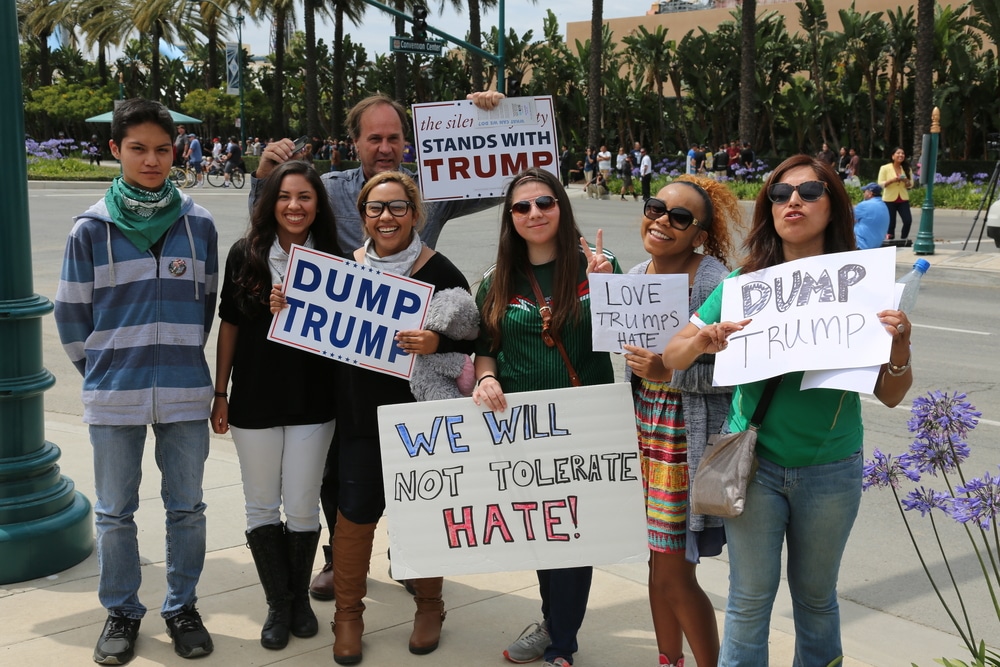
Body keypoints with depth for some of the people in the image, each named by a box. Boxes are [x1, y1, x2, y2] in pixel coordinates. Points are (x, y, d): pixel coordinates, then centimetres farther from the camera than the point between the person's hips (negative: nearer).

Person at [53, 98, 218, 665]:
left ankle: (182, 607, 27)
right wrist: (102, 369, 6)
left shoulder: (199, 224, 1)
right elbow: (71, 313, 5)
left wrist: (181, 357, 11)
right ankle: (121, 612, 27)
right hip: (113, 396, 0)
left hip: (185, 392, 1)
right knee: (115, 512, 10)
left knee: (187, 507, 10)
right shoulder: (91, 229, -2)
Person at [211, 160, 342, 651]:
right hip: (254, 402, 1)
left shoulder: (332, 260, -4)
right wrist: (220, 394, 3)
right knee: (261, 505, 10)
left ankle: (300, 597, 28)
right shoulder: (245, 254, -2)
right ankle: (278, 604, 25)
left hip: (312, 404, -1)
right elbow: (230, 325, 3)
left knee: (302, 506, 7)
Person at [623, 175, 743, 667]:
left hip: (687, 438, -7)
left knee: (674, 574, -1)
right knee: (658, 559, 17)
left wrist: (668, 371, -25)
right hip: (643, 429, 7)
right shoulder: (634, 277, 6)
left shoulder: (716, 284, -15)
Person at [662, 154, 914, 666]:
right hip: (754, 464, 0)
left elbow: (890, 396, -2)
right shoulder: (743, 286, -3)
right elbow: (671, 358, -2)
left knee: (816, 598, 16)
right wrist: (702, 340, -23)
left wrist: (900, 346, -21)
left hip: (831, 470, 0)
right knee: (751, 599, 6)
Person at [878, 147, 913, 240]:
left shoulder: (907, 169, 7)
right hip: (889, 200, -3)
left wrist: (906, 181, -12)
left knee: (908, 221, -11)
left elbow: (911, 185, 10)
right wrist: (892, 180, -21)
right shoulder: (885, 168, -3)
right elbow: (880, 184, -6)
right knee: (891, 224, 0)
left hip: (903, 200, 3)